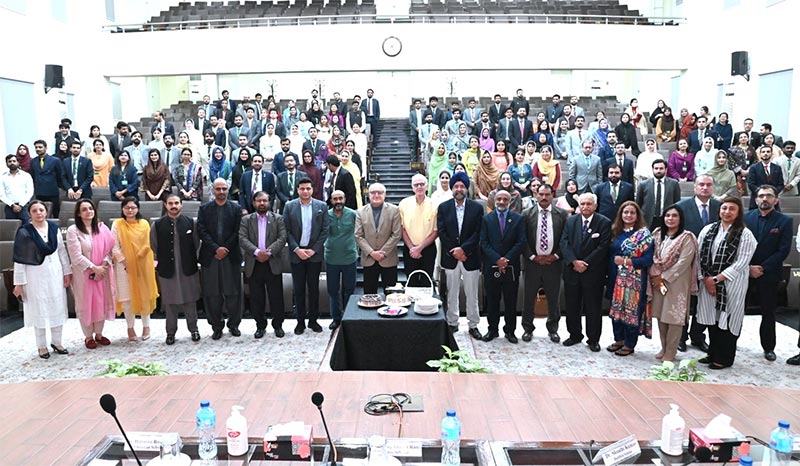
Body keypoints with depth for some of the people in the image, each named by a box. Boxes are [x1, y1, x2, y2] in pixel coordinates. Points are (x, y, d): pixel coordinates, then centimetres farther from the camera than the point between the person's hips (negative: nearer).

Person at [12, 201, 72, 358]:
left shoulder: (54, 228, 1)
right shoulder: (24, 232, -9)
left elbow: (62, 251, 6)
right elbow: (19, 259, -8)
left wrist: (67, 272, 4)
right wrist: (19, 282, -9)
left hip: (55, 273, 3)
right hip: (35, 276, -3)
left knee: (58, 308, 10)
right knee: (39, 310, 6)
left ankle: (56, 342, 25)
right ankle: (42, 346, 19)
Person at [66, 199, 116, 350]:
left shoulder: (101, 227, 3)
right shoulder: (73, 230, -9)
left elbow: (109, 248, 2)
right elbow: (76, 256, -13)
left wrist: (103, 265, -12)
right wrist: (94, 268, -15)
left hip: (102, 273, 4)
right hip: (84, 274, -4)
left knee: (101, 302, 10)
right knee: (86, 304, 5)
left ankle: (98, 334, 24)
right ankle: (88, 336, 18)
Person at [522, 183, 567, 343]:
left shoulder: (562, 214, 2)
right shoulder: (527, 214, 1)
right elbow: (522, 239, -1)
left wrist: (555, 256, -6)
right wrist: (533, 257, -8)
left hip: (554, 262, 0)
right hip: (533, 262, 0)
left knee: (554, 298, 9)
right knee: (529, 298, 7)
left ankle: (553, 329, 24)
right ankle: (528, 328, 21)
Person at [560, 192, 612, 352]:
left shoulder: (604, 223, -5)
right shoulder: (570, 221, 6)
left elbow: (603, 247, -11)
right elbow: (564, 242, -1)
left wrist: (585, 263, -15)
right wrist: (574, 261, -14)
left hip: (593, 272, -3)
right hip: (572, 270, 3)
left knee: (593, 307, 5)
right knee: (572, 306, 11)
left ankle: (593, 339, 18)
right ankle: (575, 335, 25)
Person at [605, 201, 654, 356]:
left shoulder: (643, 233, -7)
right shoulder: (616, 232, 9)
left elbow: (648, 259, -13)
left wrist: (625, 261, -17)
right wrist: (609, 276, 3)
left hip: (634, 279, -6)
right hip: (616, 278, 6)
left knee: (632, 310, 1)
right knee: (616, 308, 11)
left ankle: (629, 344, 14)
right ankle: (619, 339, 26)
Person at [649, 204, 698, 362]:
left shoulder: (687, 238, -9)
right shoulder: (657, 234, 9)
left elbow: (683, 263, -14)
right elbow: (653, 257, 6)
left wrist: (663, 278, -13)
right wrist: (655, 276, -7)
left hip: (676, 283, -5)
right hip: (657, 281, 5)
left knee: (674, 317, -1)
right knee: (660, 315, 11)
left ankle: (670, 352, 9)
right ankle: (663, 347, 25)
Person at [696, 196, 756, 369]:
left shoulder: (745, 235, -7)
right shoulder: (708, 230, 6)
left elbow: (741, 263, -12)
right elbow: (700, 255, 5)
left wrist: (716, 279, -14)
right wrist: (705, 279, -4)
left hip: (731, 285, -4)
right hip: (708, 282, 4)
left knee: (727, 320, 3)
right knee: (712, 319, 12)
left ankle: (724, 358, 17)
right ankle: (713, 354, 27)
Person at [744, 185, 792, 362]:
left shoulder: (784, 221, -1)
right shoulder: (746, 218, 3)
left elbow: (783, 251, -7)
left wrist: (762, 268, -13)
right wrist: (749, 267, -10)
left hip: (769, 274, -1)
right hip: (744, 272, 1)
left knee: (768, 312, 9)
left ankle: (769, 347, 22)